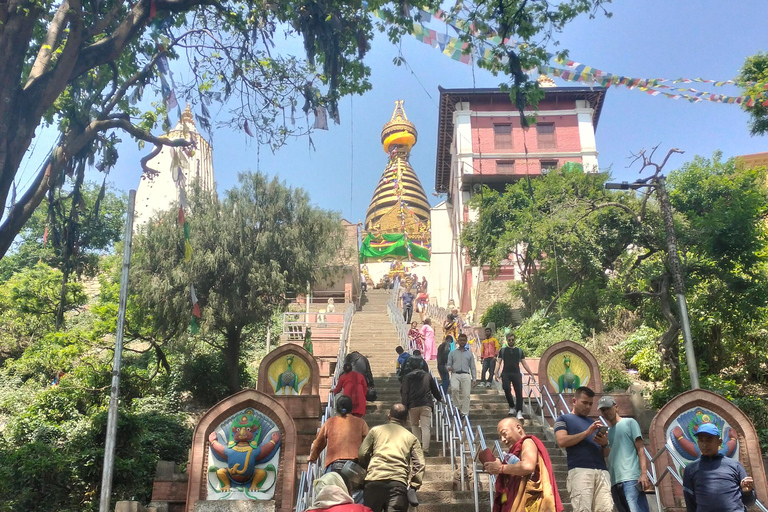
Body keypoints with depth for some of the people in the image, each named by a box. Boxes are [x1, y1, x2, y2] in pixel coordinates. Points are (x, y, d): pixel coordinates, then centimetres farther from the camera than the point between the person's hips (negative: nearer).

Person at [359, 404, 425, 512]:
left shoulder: (375, 430, 17)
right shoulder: (411, 438, 18)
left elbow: (362, 454, 10)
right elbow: (419, 464, 7)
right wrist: (413, 486, 7)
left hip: (375, 480, 0)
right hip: (399, 483, 0)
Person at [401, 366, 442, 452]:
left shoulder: (407, 377, 10)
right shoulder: (427, 376, 15)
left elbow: (404, 393, 1)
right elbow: (435, 389, 24)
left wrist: (405, 406, -1)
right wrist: (439, 398, 41)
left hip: (413, 405, 0)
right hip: (426, 405, 0)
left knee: (414, 425, 17)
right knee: (425, 427, -2)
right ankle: (425, 448, -10)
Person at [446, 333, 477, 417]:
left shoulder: (469, 353, 19)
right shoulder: (452, 353, 18)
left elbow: (473, 367, 16)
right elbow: (448, 365, 16)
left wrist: (474, 379, 6)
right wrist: (449, 368, -9)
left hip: (466, 375, 1)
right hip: (455, 375, -1)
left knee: (466, 394, -9)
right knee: (454, 388, -29)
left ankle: (465, 413, -3)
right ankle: (457, 406, -12)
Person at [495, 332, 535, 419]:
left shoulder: (519, 350, 16)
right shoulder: (502, 350, 13)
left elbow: (524, 363, 15)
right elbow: (499, 363, 10)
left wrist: (531, 374, 8)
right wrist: (496, 373, -3)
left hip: (516, 374, 1)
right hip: (506, 374, -1)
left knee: (519, 392, -10)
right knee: (506, 389, -19)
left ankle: (519, 412, -10)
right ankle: (512, 407, 2)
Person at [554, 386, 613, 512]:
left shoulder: (593, 423, 30)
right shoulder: (564, 419, 16)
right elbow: (561, 441, -4)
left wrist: (605, 444, 4)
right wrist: (587, 432, -6)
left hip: (602, 471, 5)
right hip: (580, 470, -5)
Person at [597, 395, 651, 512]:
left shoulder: (629, 422, 10)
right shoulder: (606, 432, 24)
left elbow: (640, 449, 1)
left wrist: (644, 473, -11)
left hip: (631, 479, -6)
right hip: (614, 482, 6)